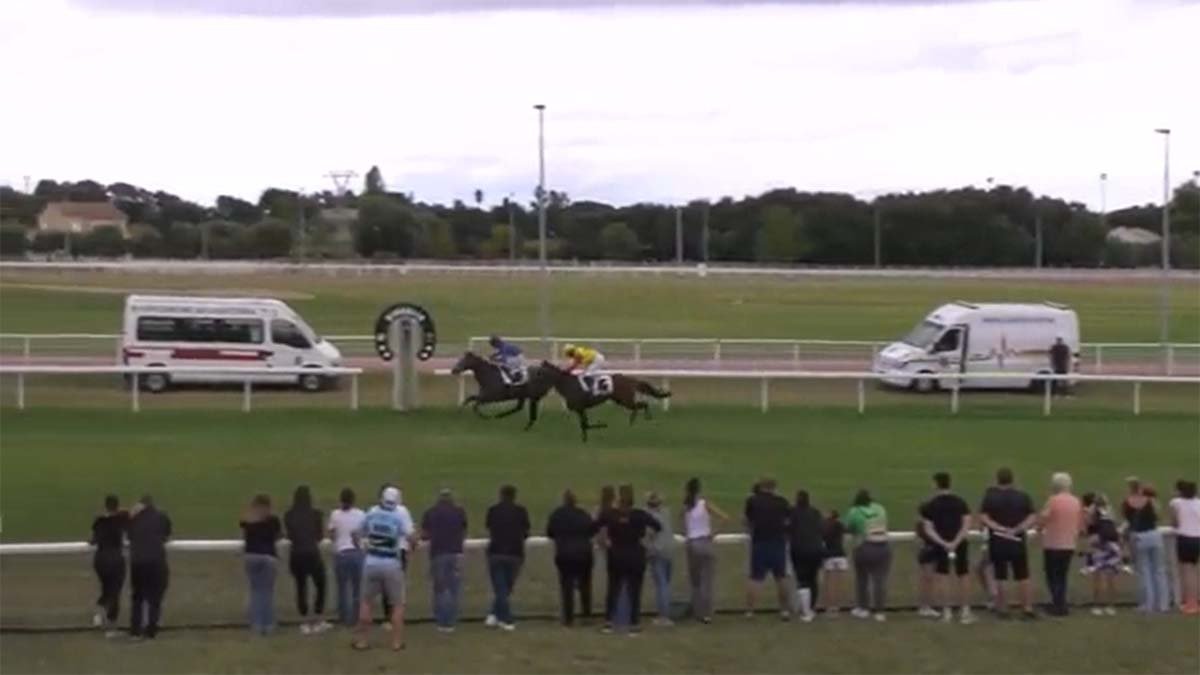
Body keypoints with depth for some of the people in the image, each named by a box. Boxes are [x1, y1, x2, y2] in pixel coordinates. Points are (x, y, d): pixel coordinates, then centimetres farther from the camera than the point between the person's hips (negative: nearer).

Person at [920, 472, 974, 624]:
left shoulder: (931, 505, -3)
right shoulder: (960, 502, 2)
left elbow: (928, 529, -10)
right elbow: (967, 525, -7)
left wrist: (943, 543, -14)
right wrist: (956, 541, -13)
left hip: (941, 545, -2)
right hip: (960, 544, 2)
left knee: (944, 577, 5)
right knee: (963, 576, 10)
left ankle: (947, 612, 3)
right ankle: (965, 611, 9)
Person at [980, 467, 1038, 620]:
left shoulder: (990, 497, -2)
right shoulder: (1022, 497, 1)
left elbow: (983, 518, -13)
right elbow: (1033, 518, -7)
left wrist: (999, 528, -14)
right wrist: (1017, 529, -13)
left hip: (997, 542, -1)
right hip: (1017, 542, 1)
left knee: (1000, 579, 5)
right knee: (1023, 578, 7)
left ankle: (1003, 610, 7)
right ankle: (1028, 608, 4)